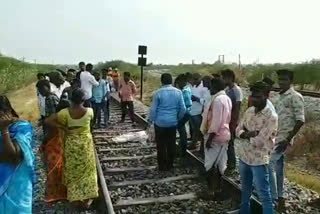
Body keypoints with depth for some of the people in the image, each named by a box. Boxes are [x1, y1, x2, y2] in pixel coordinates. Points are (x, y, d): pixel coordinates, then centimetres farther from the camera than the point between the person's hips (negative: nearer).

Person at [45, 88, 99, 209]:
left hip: (71, 145, 0)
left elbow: (48, 121, -18)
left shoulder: (66, 112, -15)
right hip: (86, 144, 0)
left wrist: (64, 128, -13)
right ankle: (87, 198, 25)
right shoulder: (89, 111, -14)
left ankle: (75, 199, 25)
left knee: (73, 171, 16)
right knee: (86, 170, 16)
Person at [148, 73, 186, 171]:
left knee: (161, 145, 8)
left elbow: (153, 109, -7)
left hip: (160, 122, -3)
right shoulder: (178, 92, -2)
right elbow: (183, 109, 0)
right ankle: (170, 164, 24)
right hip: (173, 122, 3)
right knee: (171, 144, 13)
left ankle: (162, 166, 16)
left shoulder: (158, 92, -11)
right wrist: (178, 118, 17)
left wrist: (151, 120, 6)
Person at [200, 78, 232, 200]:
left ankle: (211, 190, 9)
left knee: (210, 164, 1)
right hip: (224, 134, 9)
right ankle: (218, 188, 26)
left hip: (215, 136, -9)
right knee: (220, 163, 15)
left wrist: (209, 137, -20)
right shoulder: (226, 98, 10)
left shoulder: (217, 100, -20)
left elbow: (216, 121, -24)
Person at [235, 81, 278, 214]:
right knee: (245, 189, 25)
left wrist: (246, 134, -7)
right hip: (244, 157, 7)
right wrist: (248, 134, -18)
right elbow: (238, 130, 2)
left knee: (264, 195, 6)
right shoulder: (249, 111, 2)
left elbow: (258, 142, -23)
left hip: (258, 161, -7)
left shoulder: (271, 117, -19)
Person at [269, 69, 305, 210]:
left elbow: (300, 120, -17)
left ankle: (273, 198, 4)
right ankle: (280, 197, 27)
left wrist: (288, 139, -19)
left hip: (283, 139, -8)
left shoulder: (296, 97, -12)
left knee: (268, 164, -10)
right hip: (274, 137, 8)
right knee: (278, 166, 14)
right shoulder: (278, 97, 11)